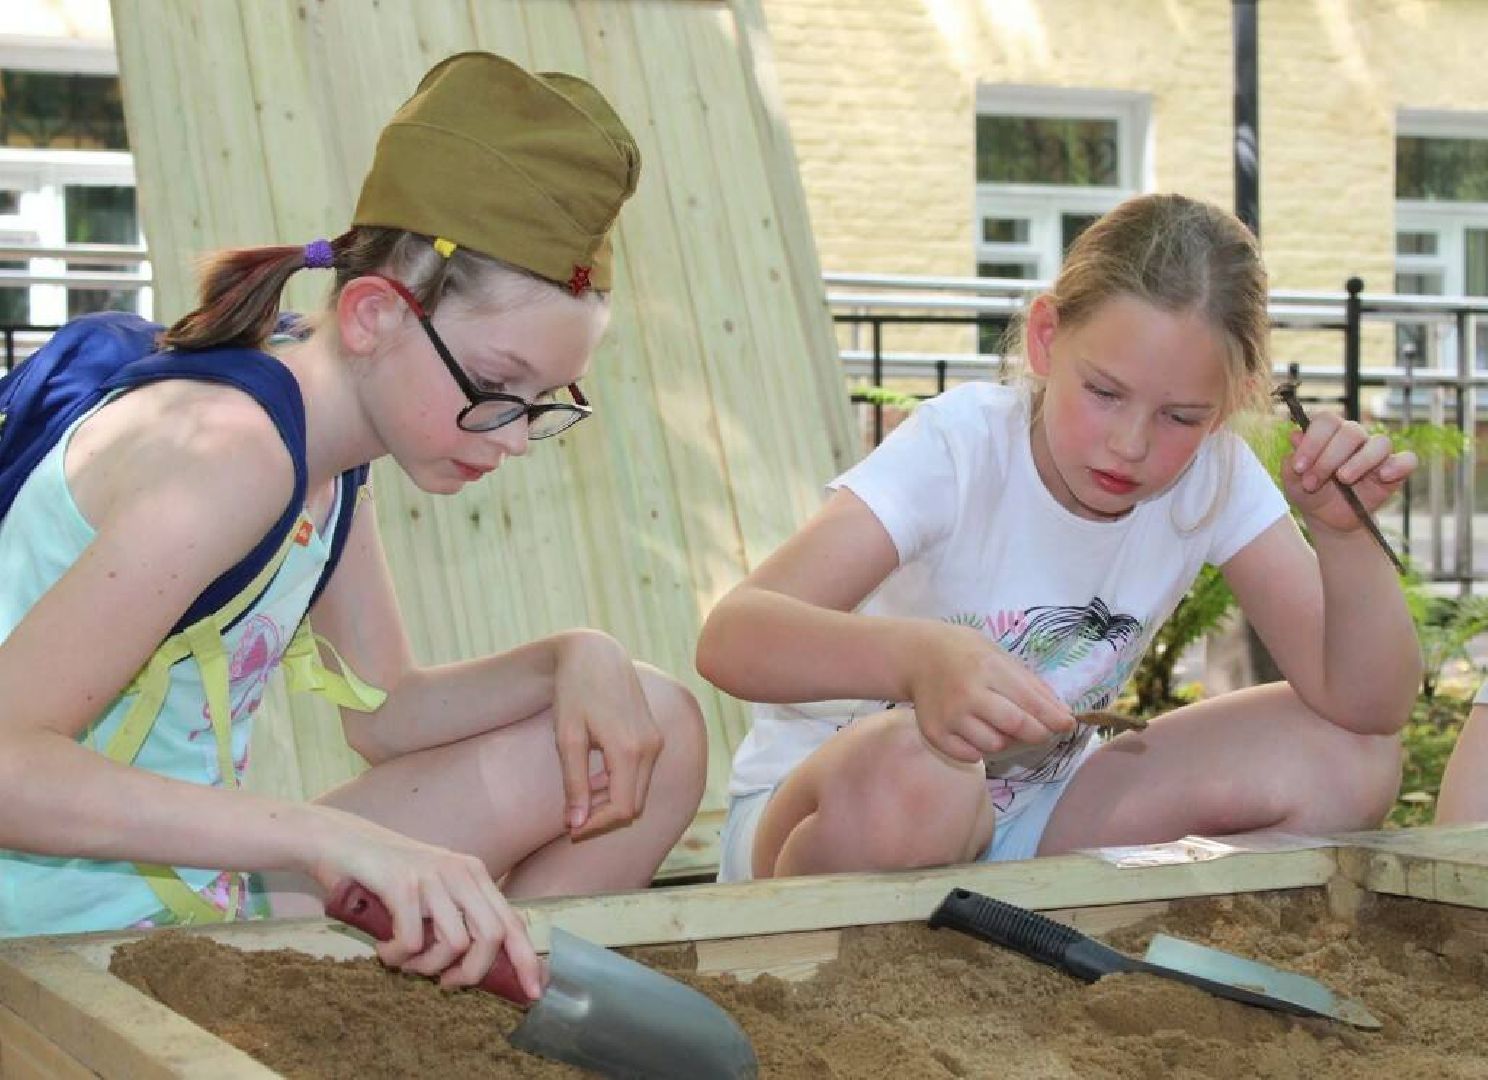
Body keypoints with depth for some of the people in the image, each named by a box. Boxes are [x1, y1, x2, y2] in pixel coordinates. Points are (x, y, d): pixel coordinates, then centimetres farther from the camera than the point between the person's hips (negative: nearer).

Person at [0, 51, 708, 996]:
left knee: (653, 730, 6)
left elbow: (384, 710, 14)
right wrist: (334, 836, -40)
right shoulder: (227, 451, -24)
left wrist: (573, 659, -4)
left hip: (208, 894, 9)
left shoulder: (323, 458, 4)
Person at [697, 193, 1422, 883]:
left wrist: (1344, 532, -29)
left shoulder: (1214, 476, -9)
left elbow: (1369, 709, -12)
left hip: (1028, 816, 6)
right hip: (824, 811, -5)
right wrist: (920, 654, -57)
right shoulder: (958, 450, -23)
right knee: (911, 771, -41)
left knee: (1343, 759, -11)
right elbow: (730, 637, -37)